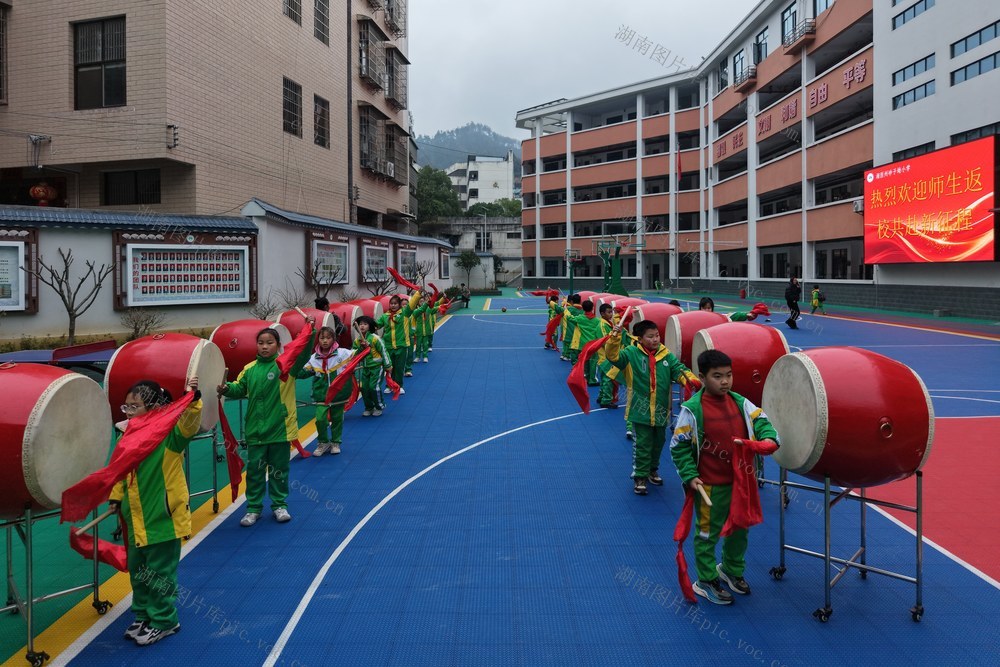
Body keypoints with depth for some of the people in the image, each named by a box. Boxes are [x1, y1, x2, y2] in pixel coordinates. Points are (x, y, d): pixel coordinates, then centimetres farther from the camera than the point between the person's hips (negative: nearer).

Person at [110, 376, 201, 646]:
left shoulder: (169, 434, -15)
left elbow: (189, 424, -35)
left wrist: (192, 399, -49)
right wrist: (115, 497, 8)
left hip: (163, 521, -8)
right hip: (136, 522, 8)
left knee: (159, 575, 4)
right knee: (137, 573, 20)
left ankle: (164, 621, 20)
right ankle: (144, 616, 37)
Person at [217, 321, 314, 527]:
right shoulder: (249, 369, 3)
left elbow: (303, 354, -20)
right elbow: (240, 389, 7)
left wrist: (309, 332, -31)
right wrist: (227, 388, -13)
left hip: (280, 429, -2)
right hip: (255, 431, 2)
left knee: (279, 470, 11)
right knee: (254, 470, 9)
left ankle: (280, 505, 26)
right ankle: (253, 508, 22)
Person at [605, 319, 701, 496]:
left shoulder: (666, 355, 1)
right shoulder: (631, 353, -9)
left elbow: (679, 369, -5)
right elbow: (613, 356, -20)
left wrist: (691, 379, -25)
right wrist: (615, 337, -34)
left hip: (661, 410, 4)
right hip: (641, 410, -4)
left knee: (659, 442, 19)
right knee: (642, 444, 0)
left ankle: (652, 470, 40)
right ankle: (639, 477, 13)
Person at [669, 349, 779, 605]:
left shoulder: (740, 402, 0)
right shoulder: (692, 410, -16)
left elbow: (760, 420, 4)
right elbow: (678, 446, -11)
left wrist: (768, 437, -19)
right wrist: (690, 476, -14)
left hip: (741, 480, 6)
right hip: (710, 486, -6)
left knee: (739, 528, 21)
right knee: (708, 533, 10)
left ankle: (732, 569, 46)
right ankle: (706, 581, 28)